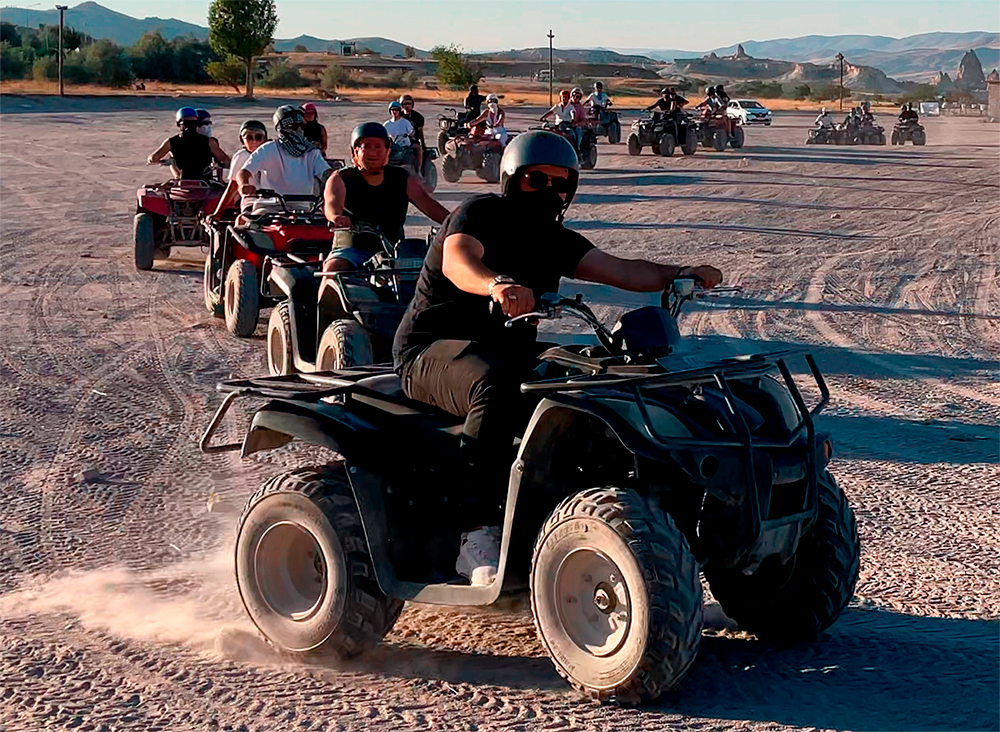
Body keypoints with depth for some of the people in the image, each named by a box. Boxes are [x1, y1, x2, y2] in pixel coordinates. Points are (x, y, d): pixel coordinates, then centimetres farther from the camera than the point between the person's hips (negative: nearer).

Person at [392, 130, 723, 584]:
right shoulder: (480, 215, -7)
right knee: (497, 389, -39)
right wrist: (497, 285, -53)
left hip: (508, 353, 7)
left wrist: (680, 274, -14)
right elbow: (456, 260, -30)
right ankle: (479, 535, -38)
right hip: (432, 347, -7)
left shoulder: (555, 241, 14)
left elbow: (624, 272, 5)